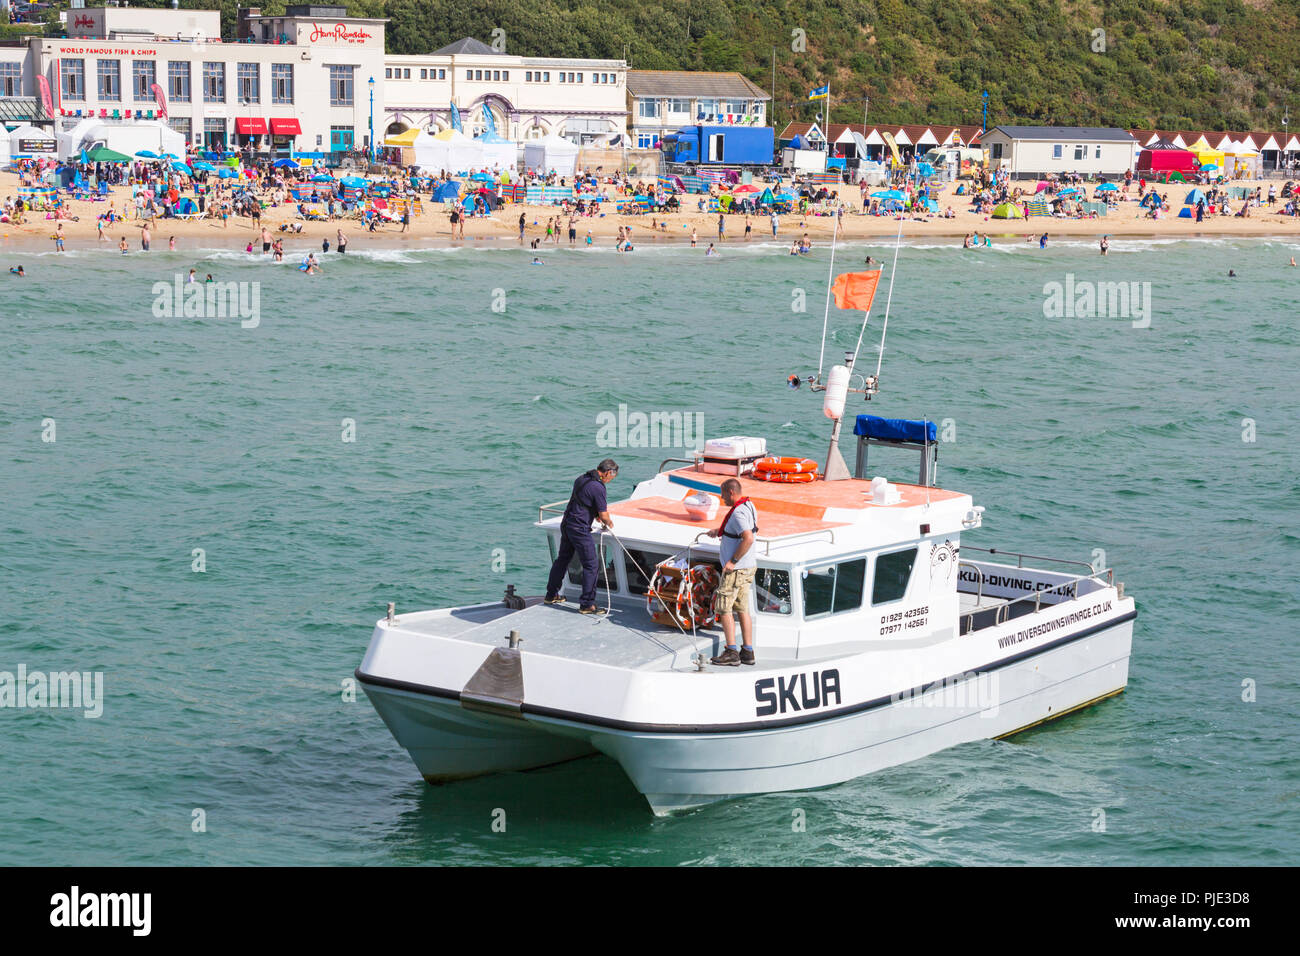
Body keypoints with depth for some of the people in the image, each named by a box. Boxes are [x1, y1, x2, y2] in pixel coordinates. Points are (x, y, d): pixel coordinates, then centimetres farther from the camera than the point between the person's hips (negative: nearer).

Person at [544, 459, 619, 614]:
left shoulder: (582, 478, 9)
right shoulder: (598, 487, -18)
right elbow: (604, 516, -13)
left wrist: (596, 515, 31)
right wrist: (609, 524, 8)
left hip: (566, 524, 9)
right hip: (580, 529, -9)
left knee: (562, 559, 21)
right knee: (590, 566, -3)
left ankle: (551, 595, 32)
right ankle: (587, 604, -3)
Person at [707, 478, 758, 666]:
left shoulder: (738, 513, -20)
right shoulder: (749, 505, 11)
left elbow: (748, 538, -32)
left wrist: (733, 561, -25)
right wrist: (720, 530, 36)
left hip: (736, 568, -10)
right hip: (747, 567, 10)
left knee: (723, 607, -6)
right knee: (743, 609, 12)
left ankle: (731, 652, -10)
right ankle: (748, 652, 12)